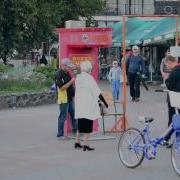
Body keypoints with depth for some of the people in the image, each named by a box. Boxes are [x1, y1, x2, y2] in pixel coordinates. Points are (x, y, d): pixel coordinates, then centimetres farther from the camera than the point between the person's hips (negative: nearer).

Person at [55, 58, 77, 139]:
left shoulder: (67, 73, 12)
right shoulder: (59, 74, -17)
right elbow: (62, 87, -24)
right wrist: (71, 81, -23)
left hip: (70, 98, 9)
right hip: (63, 99, -9)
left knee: (74, 114, 15)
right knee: (63, 116, -3)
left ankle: (75, 130, 28)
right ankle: (60, 134, 4)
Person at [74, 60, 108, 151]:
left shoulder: (78, 77, 4)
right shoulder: (89, 78, -13)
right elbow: (97, 91, -13)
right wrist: (104, 102, -6)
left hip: (79, 103, 6)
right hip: (88, 103, -6)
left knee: (80, 123, 18)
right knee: (88, 124, -1)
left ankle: (77, 142, 23)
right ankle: (85, 144, -2)